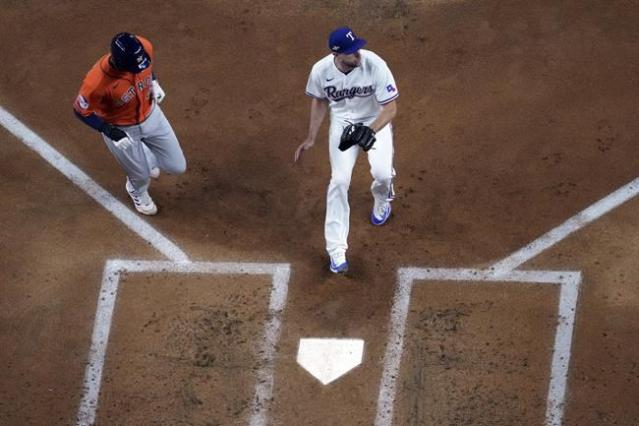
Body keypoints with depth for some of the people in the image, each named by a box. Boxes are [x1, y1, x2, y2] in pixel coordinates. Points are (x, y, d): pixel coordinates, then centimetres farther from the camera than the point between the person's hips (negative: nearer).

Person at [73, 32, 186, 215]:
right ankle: (138, 192, 57)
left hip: (151, 115, 4)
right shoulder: (98, 81, -41)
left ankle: (146, 157, 49)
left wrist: (153, 82, -12)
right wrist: (110, 132, -27)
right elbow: (81, 111, -22)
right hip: (120, 129, -4)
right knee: (142, 175, 17)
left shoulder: (144, 47, -29)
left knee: (177, 166, 14)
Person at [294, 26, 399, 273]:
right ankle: (336, 249, -6)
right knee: (339, 180, -13)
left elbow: (390, 108, -25)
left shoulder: (375, 65, -30)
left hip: (376, 120, -1)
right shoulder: (321, 70, -22)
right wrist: (311, 138, 1)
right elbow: (319, 101, 1)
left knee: (381, 173, -18)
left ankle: (381, 198, 26)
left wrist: (369, 132, -41)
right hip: (343, 121, 1)